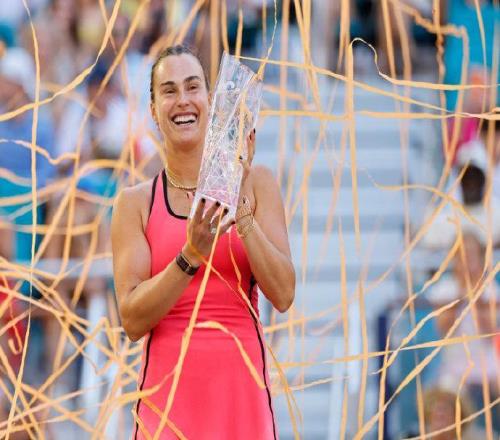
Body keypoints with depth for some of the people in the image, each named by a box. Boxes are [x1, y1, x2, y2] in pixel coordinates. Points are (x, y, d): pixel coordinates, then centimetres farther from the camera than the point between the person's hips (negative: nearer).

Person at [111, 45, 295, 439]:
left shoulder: (256, 182, 3)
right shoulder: (135, 203, 3)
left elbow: (283, 295, -4)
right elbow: (132, 320, -6)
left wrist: (240, 210, -14)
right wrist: (191, 256, -19)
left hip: (241, 390, 0)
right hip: (168, 391, 0)